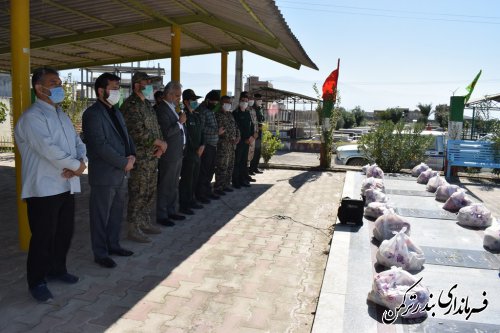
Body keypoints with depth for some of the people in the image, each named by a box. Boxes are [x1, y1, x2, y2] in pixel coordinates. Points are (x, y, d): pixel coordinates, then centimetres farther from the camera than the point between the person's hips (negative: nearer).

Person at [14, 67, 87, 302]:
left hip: (67, 186, 8)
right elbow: (49, 150, -23)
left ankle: (57, 269, 34)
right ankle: (37, 282, 19)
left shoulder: (62, 115, 16)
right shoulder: (31, 117, -12)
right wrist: (75, 165, -13)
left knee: (65, 232, 16)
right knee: (43, 237, 2)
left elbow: (78, 143, 11)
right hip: (44, 189, -8)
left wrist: (81, 163, -9)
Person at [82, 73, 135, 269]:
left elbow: (126, 136, 17)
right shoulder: (92, 114, -12)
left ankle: (113, 245, 32)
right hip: (104, 174, -8)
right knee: (101, 216, 4)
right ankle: (100, 254, 16)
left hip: (121, 173, 8)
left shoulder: (116, 112, 15)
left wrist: (132, 155, -2)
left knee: (117, 213, 17)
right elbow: (100, 145, -20)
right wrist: (124, 163, -17)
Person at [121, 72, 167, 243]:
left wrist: (160, 144, -1)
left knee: (150, 191, 15)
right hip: (140, 157, -9)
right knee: (138, 193, -2)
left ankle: (145, 222, 29)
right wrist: (160, 143, -13)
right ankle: (133, 229, 8)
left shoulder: (147, 104, 16)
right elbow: (138, 132, -21)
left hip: (153, 156, 9)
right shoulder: (131, 105, -13)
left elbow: (156, 126, 18)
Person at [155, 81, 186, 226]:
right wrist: (180, 122, -18)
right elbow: (165, 132, -24)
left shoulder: (172, 108, 13)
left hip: (177, 154, 9)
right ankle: (161, 215, 12)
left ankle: (172, 211, 29)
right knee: (164, 187, 1)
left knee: (174, 186, 17)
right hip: (168, 155, -9)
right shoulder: (161, 109, -16)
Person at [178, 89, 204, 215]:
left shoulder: (197, 115, 14)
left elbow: (201, 132, 18)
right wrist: (193, 150, -13)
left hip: (197, 153, 8)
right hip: (187, 153, -8)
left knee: (194, 179, 15)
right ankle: (183, 205, 9)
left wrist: (202, 146, 3)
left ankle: (191, 201, 28)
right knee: (186, 179, -2)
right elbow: (185, 135, -18)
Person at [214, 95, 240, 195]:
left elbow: (235, 126, 16)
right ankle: (218, 188, 1)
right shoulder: (218, 115, -9)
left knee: (230, 166, 13)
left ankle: (226, 185, 24)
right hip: (222, 145, -8)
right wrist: (230, 139, -17)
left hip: (232, 144, 8)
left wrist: (237, 137, 0)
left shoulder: (230, 114, 16)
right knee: (222, 167, -7)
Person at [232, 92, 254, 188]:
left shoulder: (247, 113, 15)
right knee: (237, 162, -4)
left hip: (247, 141, 7)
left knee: (244, 161, 12)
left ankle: (243, 180, 19)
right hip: (239, 141, -7)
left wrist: (251, 136, 3)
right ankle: (236, 182, 1)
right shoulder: (235, 113, -7)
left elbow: (251, 125, 19)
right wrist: (244, 139, -11)